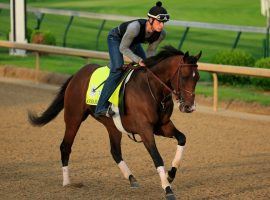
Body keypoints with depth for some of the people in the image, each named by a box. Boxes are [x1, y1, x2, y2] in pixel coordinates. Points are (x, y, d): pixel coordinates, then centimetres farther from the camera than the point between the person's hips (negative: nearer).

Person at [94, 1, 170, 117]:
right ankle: (101, 108, -25)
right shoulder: (135, 27, -43)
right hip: (116, 38, -7)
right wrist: (138, 60, -40)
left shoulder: (161, 34, -25)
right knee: (117, 70, -24)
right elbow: (123, 48, -30)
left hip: (134, 42, 7)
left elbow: (151, 50, -7)